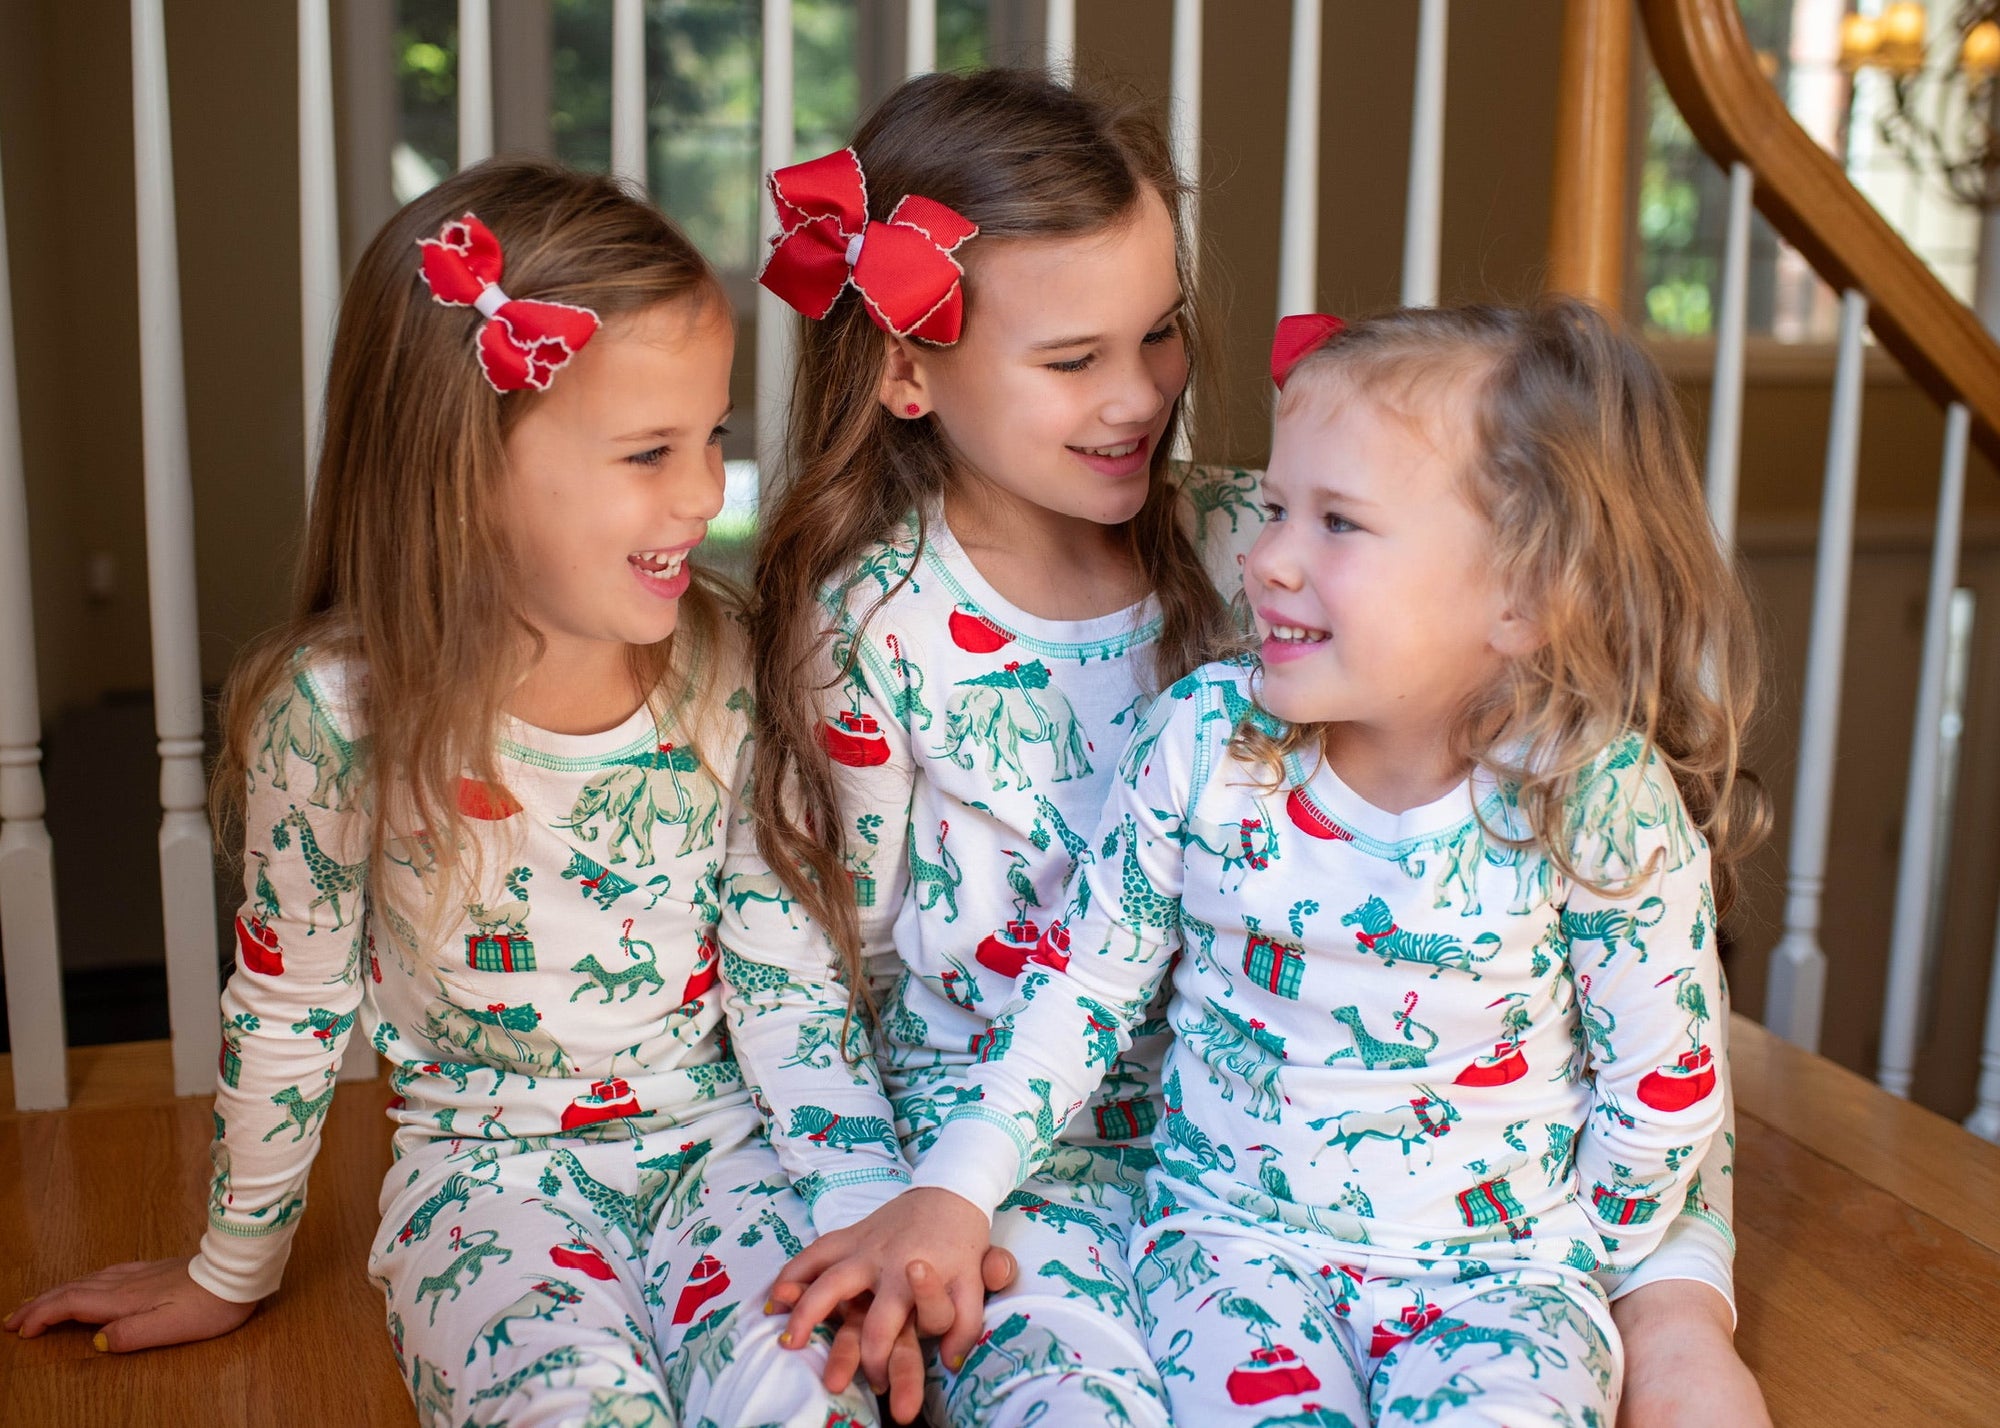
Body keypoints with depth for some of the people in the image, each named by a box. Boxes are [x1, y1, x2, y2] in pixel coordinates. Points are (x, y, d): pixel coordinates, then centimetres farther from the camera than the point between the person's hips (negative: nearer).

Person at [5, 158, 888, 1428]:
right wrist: (233, 1272, 12)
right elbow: (287, 1007, -1)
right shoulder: (339, 710, -17)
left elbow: (795, 957, 1)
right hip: (490, 1165, -1)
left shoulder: (728, 669, -9)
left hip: (717, 1132, 2)